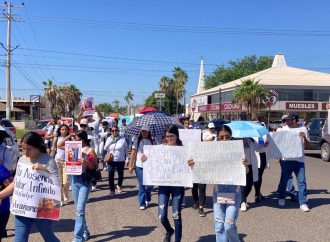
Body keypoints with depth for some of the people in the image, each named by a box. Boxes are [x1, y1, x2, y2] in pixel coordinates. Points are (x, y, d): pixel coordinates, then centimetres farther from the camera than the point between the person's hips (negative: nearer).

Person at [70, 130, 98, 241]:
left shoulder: (90, 151, -5)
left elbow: (95, 167, -4)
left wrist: (86, 163, -22)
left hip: (85, 181, -5)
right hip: (74, 179, 5)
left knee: (80, 209, -10)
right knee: (79, 209, 14)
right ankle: (85, 232, 30)